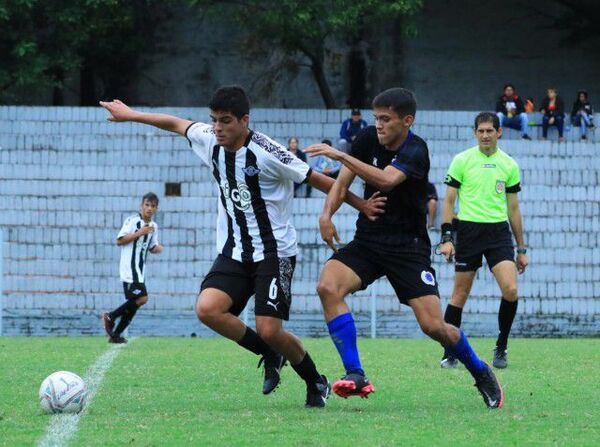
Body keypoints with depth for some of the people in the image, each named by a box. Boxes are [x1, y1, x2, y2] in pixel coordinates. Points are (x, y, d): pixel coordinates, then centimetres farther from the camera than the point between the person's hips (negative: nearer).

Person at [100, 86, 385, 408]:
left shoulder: (265, 153, -17)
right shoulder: (209, 140, 0)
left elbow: (316, 180, -9)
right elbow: (177, 124, 20)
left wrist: (361, 205, -3)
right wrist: (131, 115, 29)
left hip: (274, 252, -6)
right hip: (233, 252, 6)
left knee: (269, 330, -16)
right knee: (207, 309, -19)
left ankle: (316, 383, 14)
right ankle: (270, 356, 7)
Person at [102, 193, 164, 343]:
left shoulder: (153, 226, 14)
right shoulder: (132, 221, -8)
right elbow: (119, 241, -11)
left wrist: (157, 248, 1)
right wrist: (139, 233, -18)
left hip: (140, 271, 8)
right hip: (129, 268, -8)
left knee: (133, 303, 7)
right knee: (142, 298, -19)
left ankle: (115, 334, 16)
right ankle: (111, 317, -6)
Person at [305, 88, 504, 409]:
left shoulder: (415, 151, -18)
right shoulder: (368, 139, 0)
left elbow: (386, 180, -36)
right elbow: (343, 182, 3)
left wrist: (340, 155, -40)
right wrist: (327, 214, -16)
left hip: (407, 246, -5)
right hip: (367, 240, 5)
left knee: (433, 325, -11)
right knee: (328, 286, -24)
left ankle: (481, 373, 19)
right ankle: (355, 375, -23)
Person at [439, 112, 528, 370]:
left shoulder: (509, 165, 9)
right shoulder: (462, 161, 1)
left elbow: (514, 209, 14)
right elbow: (449, 201, 3)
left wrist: (521, 249, 13)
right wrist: (446, 237, -8)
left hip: (499, 231, 2)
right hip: (468, 230, -2)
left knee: (511, 290, -13)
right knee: (460, 294, 1)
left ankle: (501, 349, 4)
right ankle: (450, 354, 12)